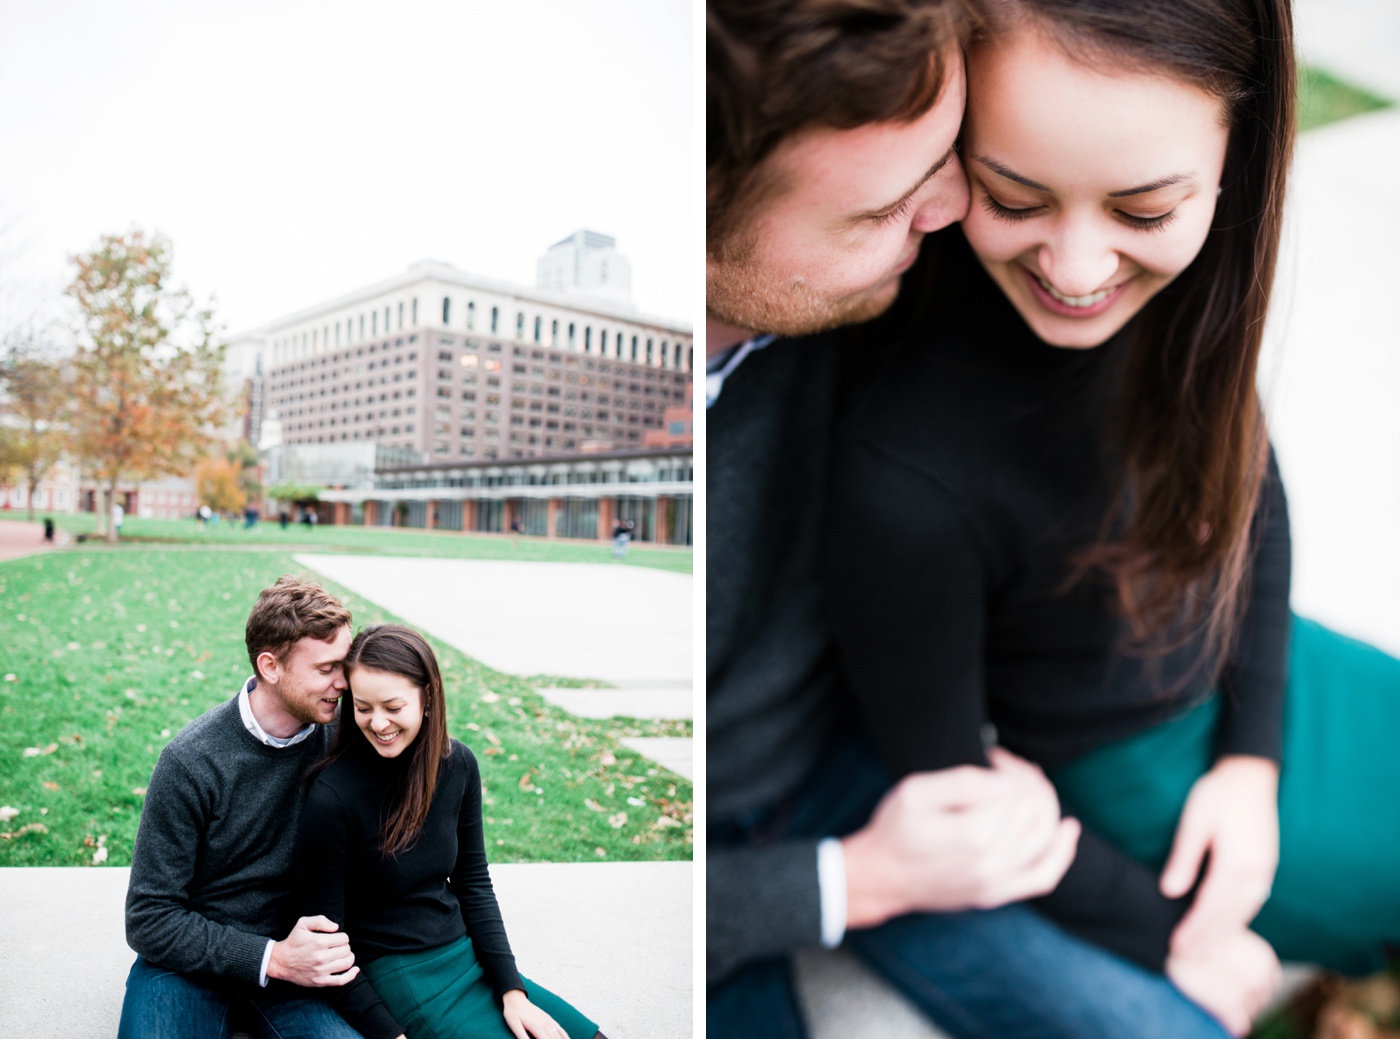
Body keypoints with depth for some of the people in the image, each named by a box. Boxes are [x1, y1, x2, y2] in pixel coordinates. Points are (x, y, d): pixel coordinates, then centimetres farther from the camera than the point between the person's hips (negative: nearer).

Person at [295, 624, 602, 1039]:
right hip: (395, 979, -5)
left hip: (466, 957, 6)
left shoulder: (458, 764, -4)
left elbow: (474, 884, 5)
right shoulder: (332, 798, -20)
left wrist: (512, 990, -1)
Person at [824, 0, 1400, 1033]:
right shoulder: (908, 481, -39)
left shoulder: (1182, 277, -21)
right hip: (1136, 784, -5)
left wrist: (1253, 758, -6)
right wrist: (1169, 939, -8)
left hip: (1252, 683, 6)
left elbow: (1244, 476, -1)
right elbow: (946, 793, -22)